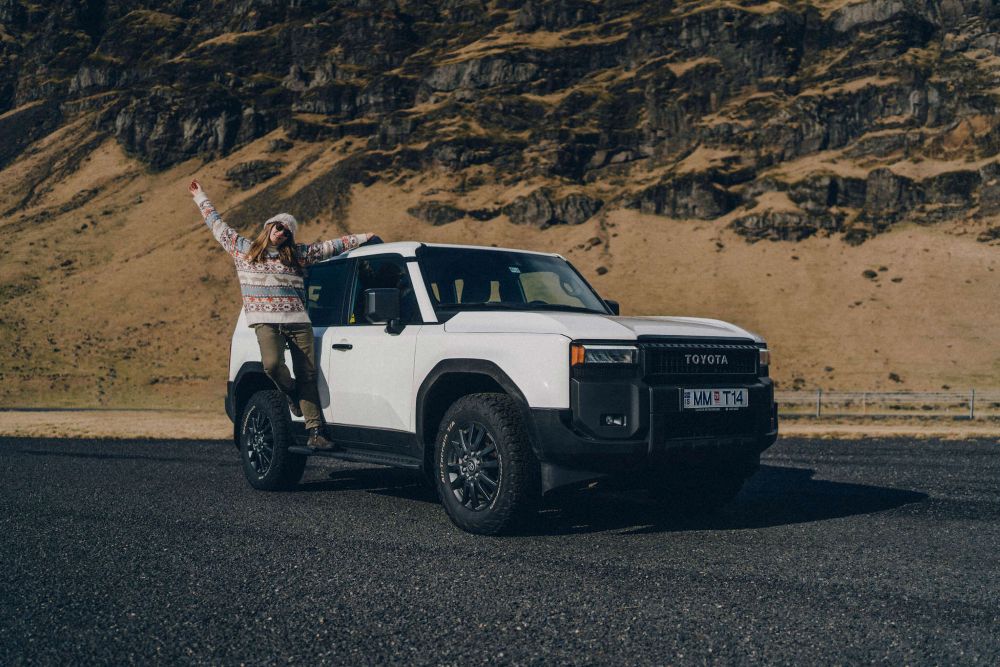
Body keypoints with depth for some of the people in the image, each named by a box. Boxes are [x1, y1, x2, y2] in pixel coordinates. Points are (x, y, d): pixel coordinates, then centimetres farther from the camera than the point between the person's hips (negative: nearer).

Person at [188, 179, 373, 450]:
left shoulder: (297, 254, 16)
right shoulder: (243, 248, 15)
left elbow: (329, 247, 19)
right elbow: (217, 225, 23)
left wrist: (362, 238, 18)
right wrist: (200, 197, 29)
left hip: (298, 321, 2)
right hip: (266, 322, -2)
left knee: (308, 375, -4)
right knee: (272, 364, -27)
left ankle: (315, 432, -4)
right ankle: (291, 392, 8)